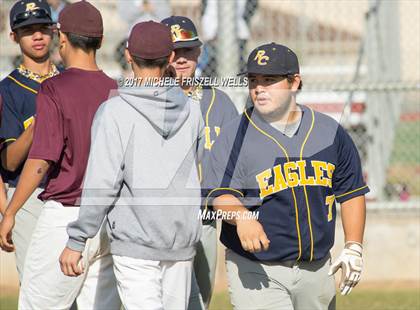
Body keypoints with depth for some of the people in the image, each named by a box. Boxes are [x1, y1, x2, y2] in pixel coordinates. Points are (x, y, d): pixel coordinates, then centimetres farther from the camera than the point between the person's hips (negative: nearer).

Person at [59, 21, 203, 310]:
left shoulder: (114, 112, -11)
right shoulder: (191, 111, 4)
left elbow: (103, 185, -15)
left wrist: (76, 241, -9)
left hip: (135, 242, -5)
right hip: (182, 242, 5)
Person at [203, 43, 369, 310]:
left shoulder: (330, 132, 7)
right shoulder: (235, 136, -3)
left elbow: (352, 192, 13)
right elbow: (220, 195, -14)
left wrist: (353, 248, 2)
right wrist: (241, 217, -36)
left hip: (316, 268, 4)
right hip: (255, 272, -4)